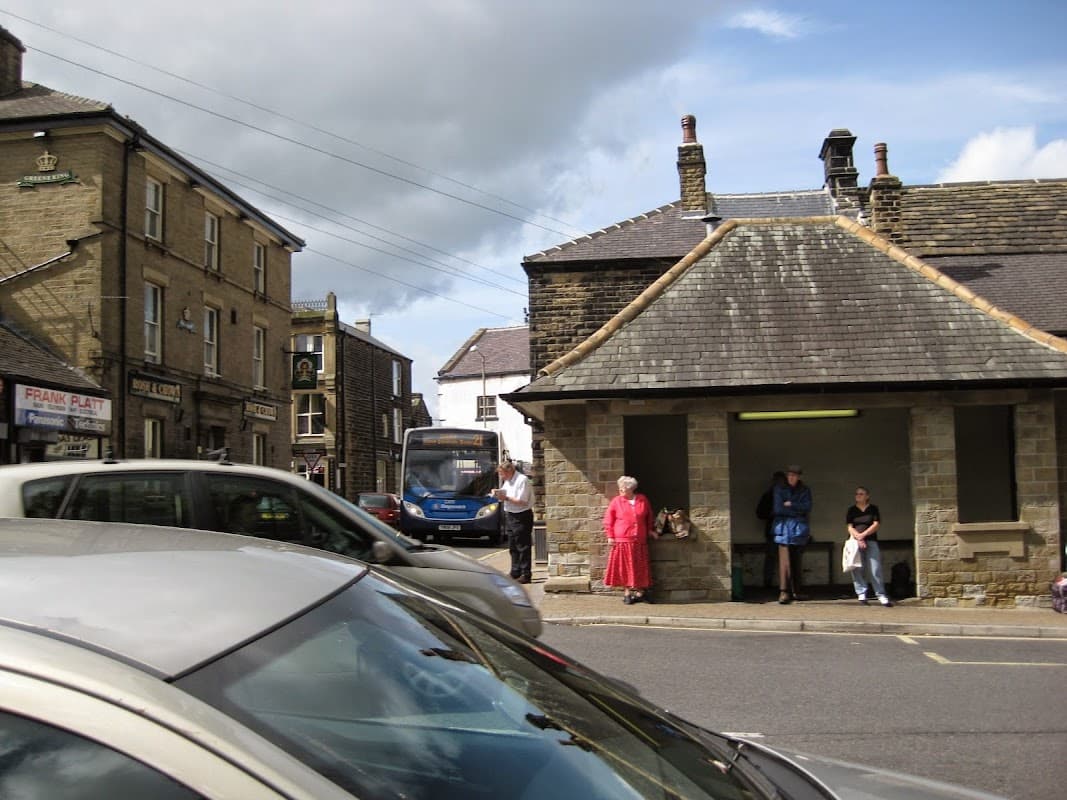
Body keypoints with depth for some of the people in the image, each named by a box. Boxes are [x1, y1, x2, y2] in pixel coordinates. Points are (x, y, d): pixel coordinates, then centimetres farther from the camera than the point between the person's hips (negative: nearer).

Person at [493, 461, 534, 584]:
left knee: (523, 547, -4)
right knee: (513, 547, 13)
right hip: (510, 515, 9)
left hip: (522, 516, -9)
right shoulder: (507, 481, 11)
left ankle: (525, 575, 1)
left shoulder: (522, 480, -16)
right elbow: (506, 495, 20)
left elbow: (523, 501, -20)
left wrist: (506, 498, -19)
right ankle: (515, 573, 22)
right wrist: (498, 494, 0)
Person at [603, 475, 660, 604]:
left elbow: (649, 517, 19)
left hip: (639, 541, 2)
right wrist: (610, 536, -5)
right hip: (622, 540, -2)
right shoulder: (616, 501, -2)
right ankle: (627, 593, 10)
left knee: (640, 567, 6)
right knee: (624, 567, 1)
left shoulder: (643, 500, 5)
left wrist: (650, 530, 15)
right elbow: (608, 520, 0)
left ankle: (640, 592, 16)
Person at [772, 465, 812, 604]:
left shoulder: (805, 490, 11)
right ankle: (784, 591, -19)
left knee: (796, 560, 6)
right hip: (783, 527, -2)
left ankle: (794, 591, 13)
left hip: (798, 528, 2)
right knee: (784, 559, -13)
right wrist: (798, 509, -4)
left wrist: (790, 505, -8)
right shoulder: (779, 489, 6)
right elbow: (778, 509, -4)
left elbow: (808, 507, -3)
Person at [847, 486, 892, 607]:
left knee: (876, 569, -8)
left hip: (871, 541, -1)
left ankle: (881, 595, -7)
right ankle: (861, 594, 2)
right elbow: (850, 527, 2)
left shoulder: (873, 509, 10)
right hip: (855, 542, 1)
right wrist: (858, 538, -14)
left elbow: (876, 525, -1)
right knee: (858, 569, -4)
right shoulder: (851, 510, 11)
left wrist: (863, 535, -11)